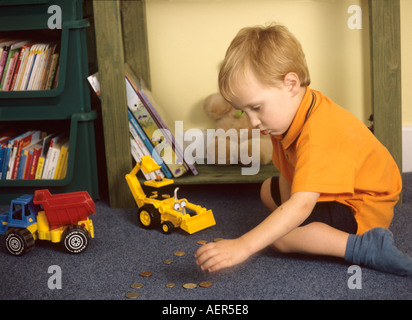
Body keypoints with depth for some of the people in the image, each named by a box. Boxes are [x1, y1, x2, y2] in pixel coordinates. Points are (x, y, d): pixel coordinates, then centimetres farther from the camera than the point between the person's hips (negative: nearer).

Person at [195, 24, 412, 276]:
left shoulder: (318, 134, -38)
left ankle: (364, 246, -22)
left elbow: (300, 205, -46)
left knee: (279, 236, -25)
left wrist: (242, 246, -53)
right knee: (269, 191, 22)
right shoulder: (288, 112, -5)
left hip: (364, 207, -11)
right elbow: (289, 175, -3)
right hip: (333, 191, 11)